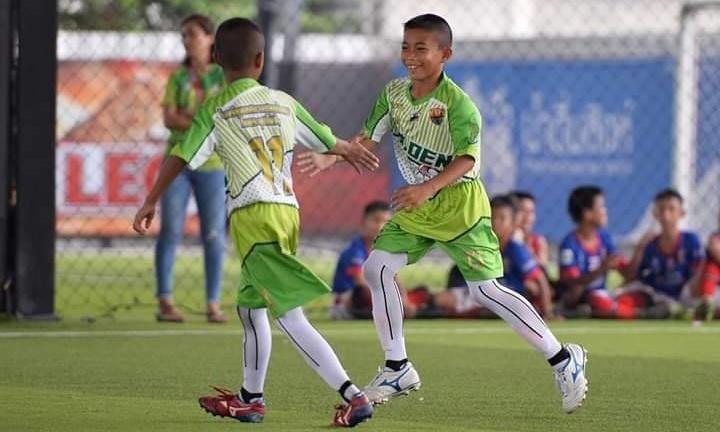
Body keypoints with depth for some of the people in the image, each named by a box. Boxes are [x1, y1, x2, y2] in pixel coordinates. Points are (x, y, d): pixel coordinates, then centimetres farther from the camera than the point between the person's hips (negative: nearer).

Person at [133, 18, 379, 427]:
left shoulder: (215, 112, -1)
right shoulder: (284, 103, 13)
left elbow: (180, 158, -5)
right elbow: (329, 141, 25)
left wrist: (151, 202, 4)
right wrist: (354, 151, 46)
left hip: (252, 216, -6)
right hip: (288, 212, 6)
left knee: (291, 317, -10)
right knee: (251, 305, 21)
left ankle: (353, 396, -20)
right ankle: (251, 398, 31)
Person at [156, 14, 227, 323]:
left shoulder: (224, 75, 5)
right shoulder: (178, 77, 10)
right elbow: (169, 118, -1)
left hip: (212, 163, -1)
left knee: (214, 236, -1)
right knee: (170, 232, -2)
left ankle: (214, 304, 4)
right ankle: (165, 301, 0)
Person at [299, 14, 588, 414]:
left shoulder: (457, 103, -20)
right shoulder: (394, 93, 0)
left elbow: (467, 159, -28)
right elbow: (368, 140, 3)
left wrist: (428, 187, -41)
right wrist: (330, 158, -15)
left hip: (459, 204, -7)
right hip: (416, 206, 7)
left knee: (486, 289, -12)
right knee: (377, 267, -4)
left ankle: (564, 359, 0)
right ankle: (398, 369, 9)